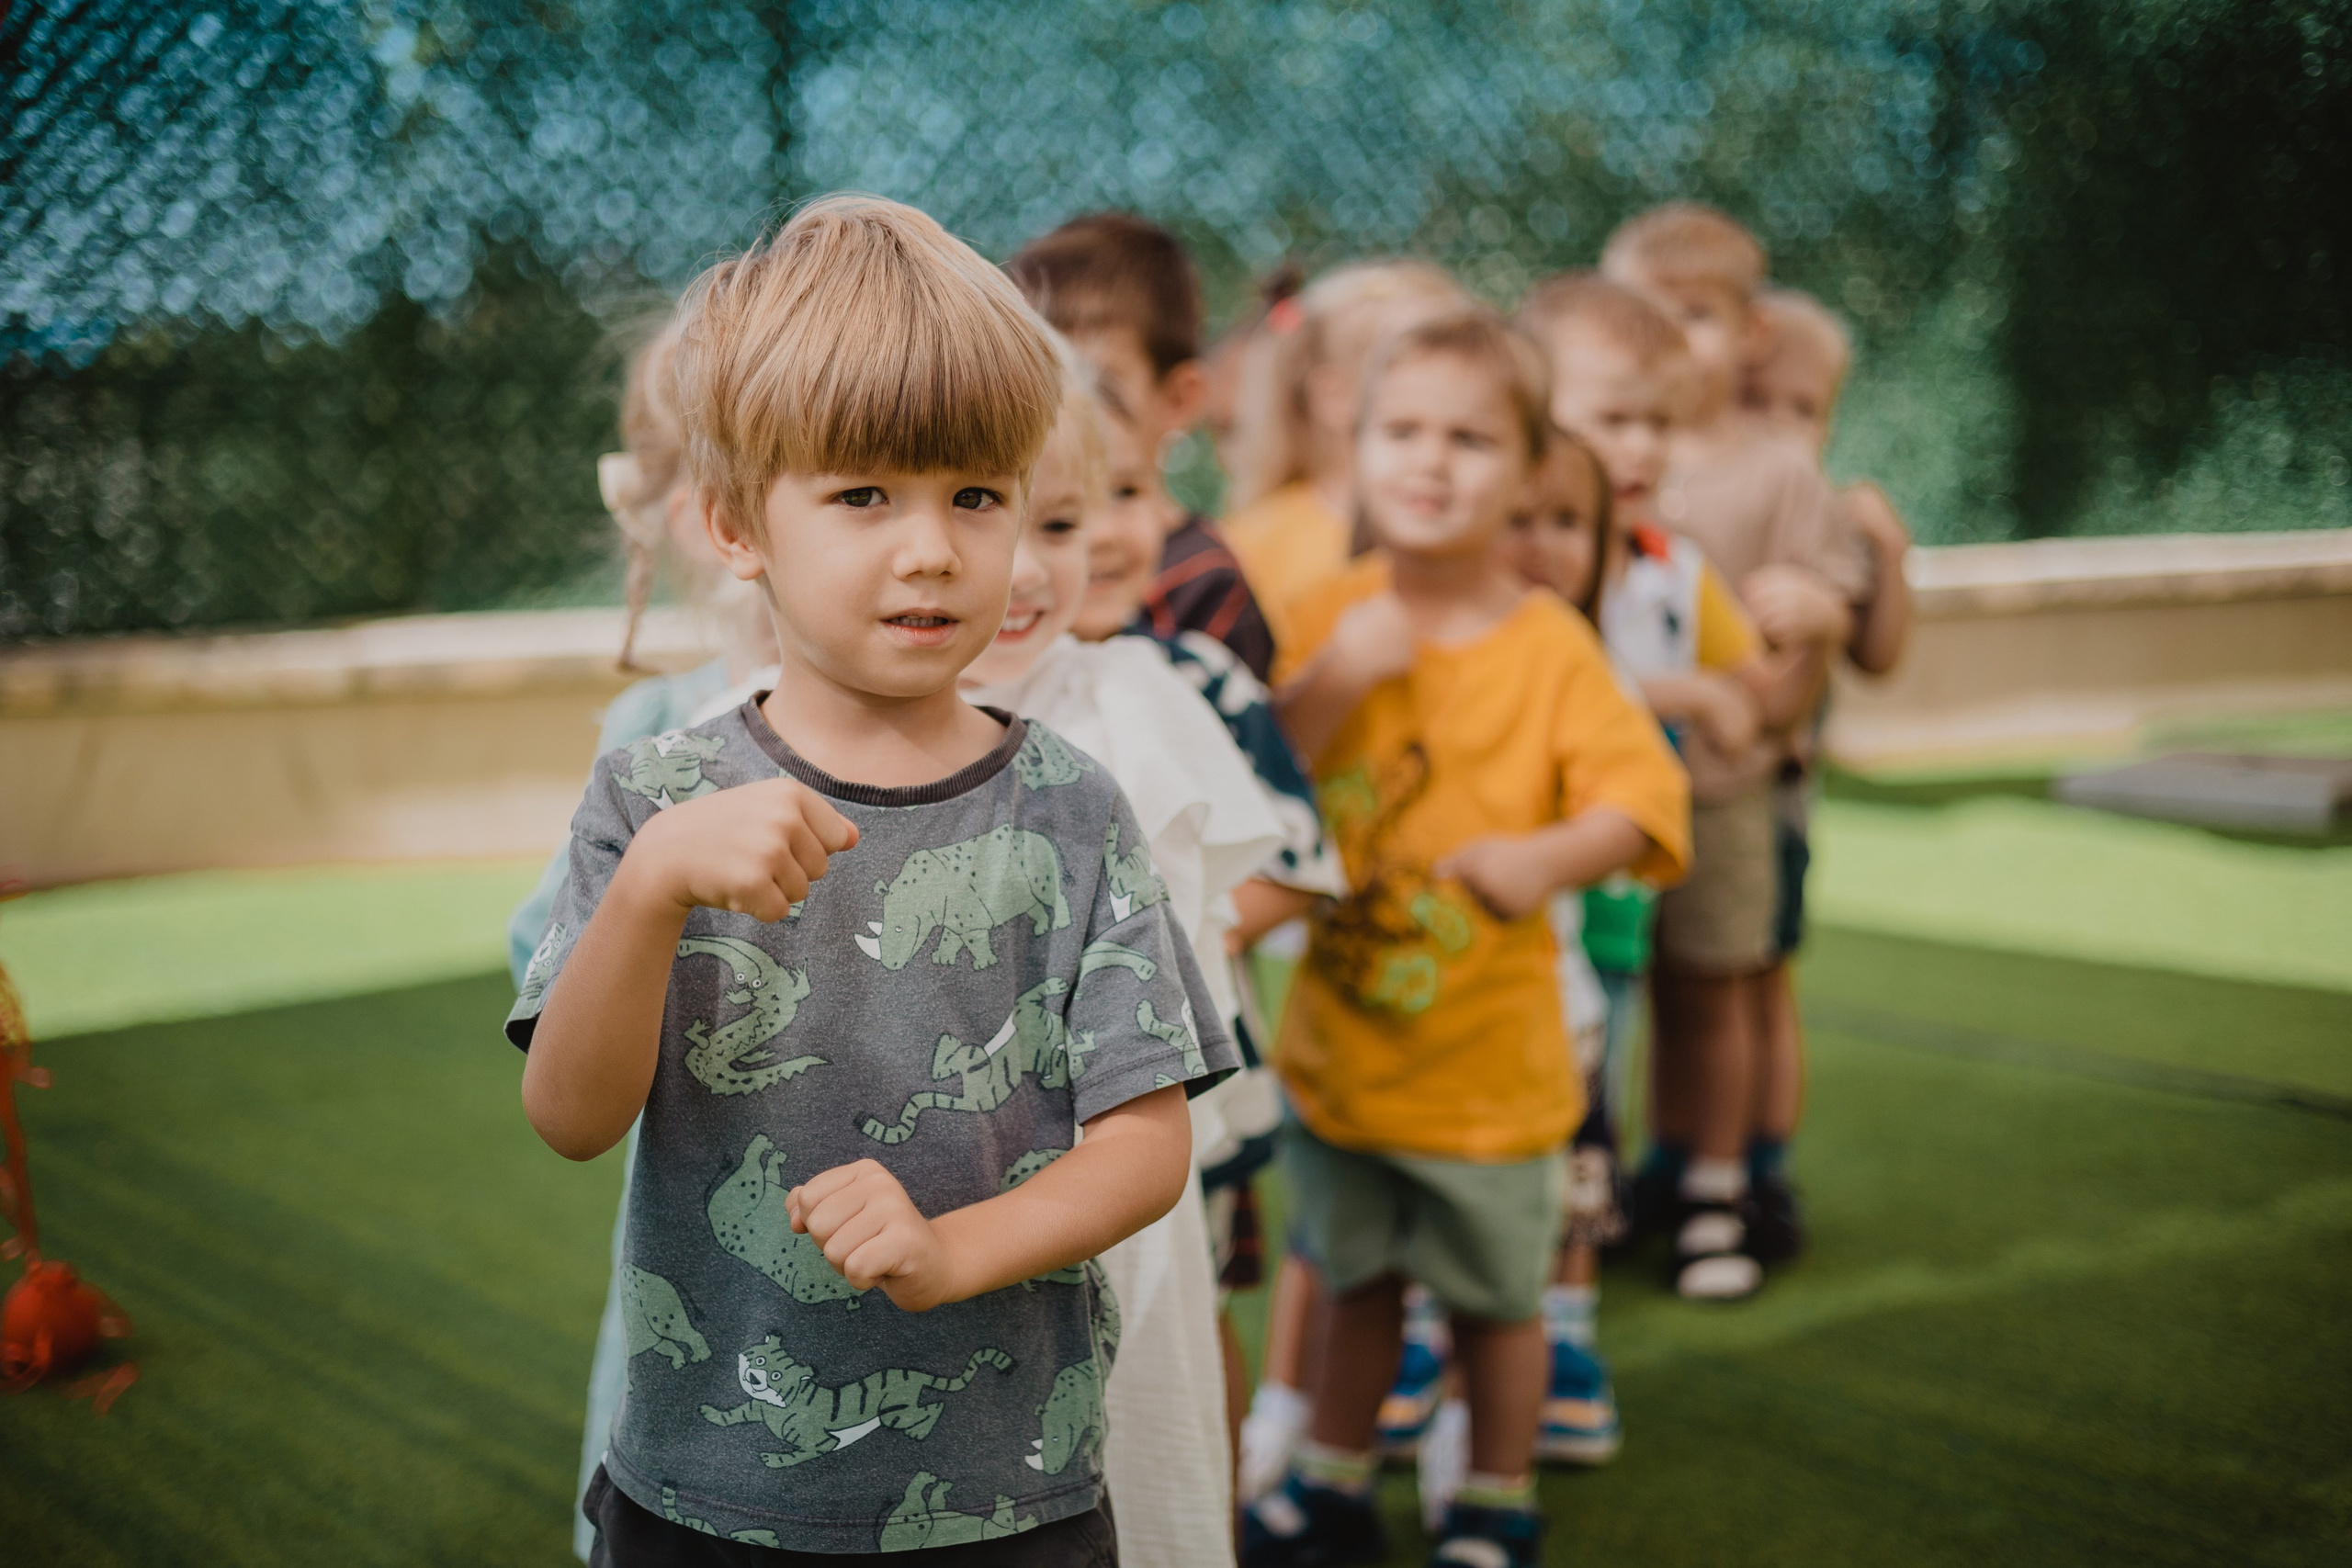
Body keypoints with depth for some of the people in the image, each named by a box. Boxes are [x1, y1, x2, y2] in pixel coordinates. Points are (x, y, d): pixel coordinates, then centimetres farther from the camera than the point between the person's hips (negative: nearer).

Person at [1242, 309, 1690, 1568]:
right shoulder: (1330, 615, -3)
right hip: (1337, 1032, 3)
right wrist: (1333, 682, -22)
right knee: (1356, 1280, 21)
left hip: (1486, 1054, -2)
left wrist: (1544, 857, -38)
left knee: (1495, 1297, 15)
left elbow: (1645, 802, -20)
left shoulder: (1550, 647, -11)